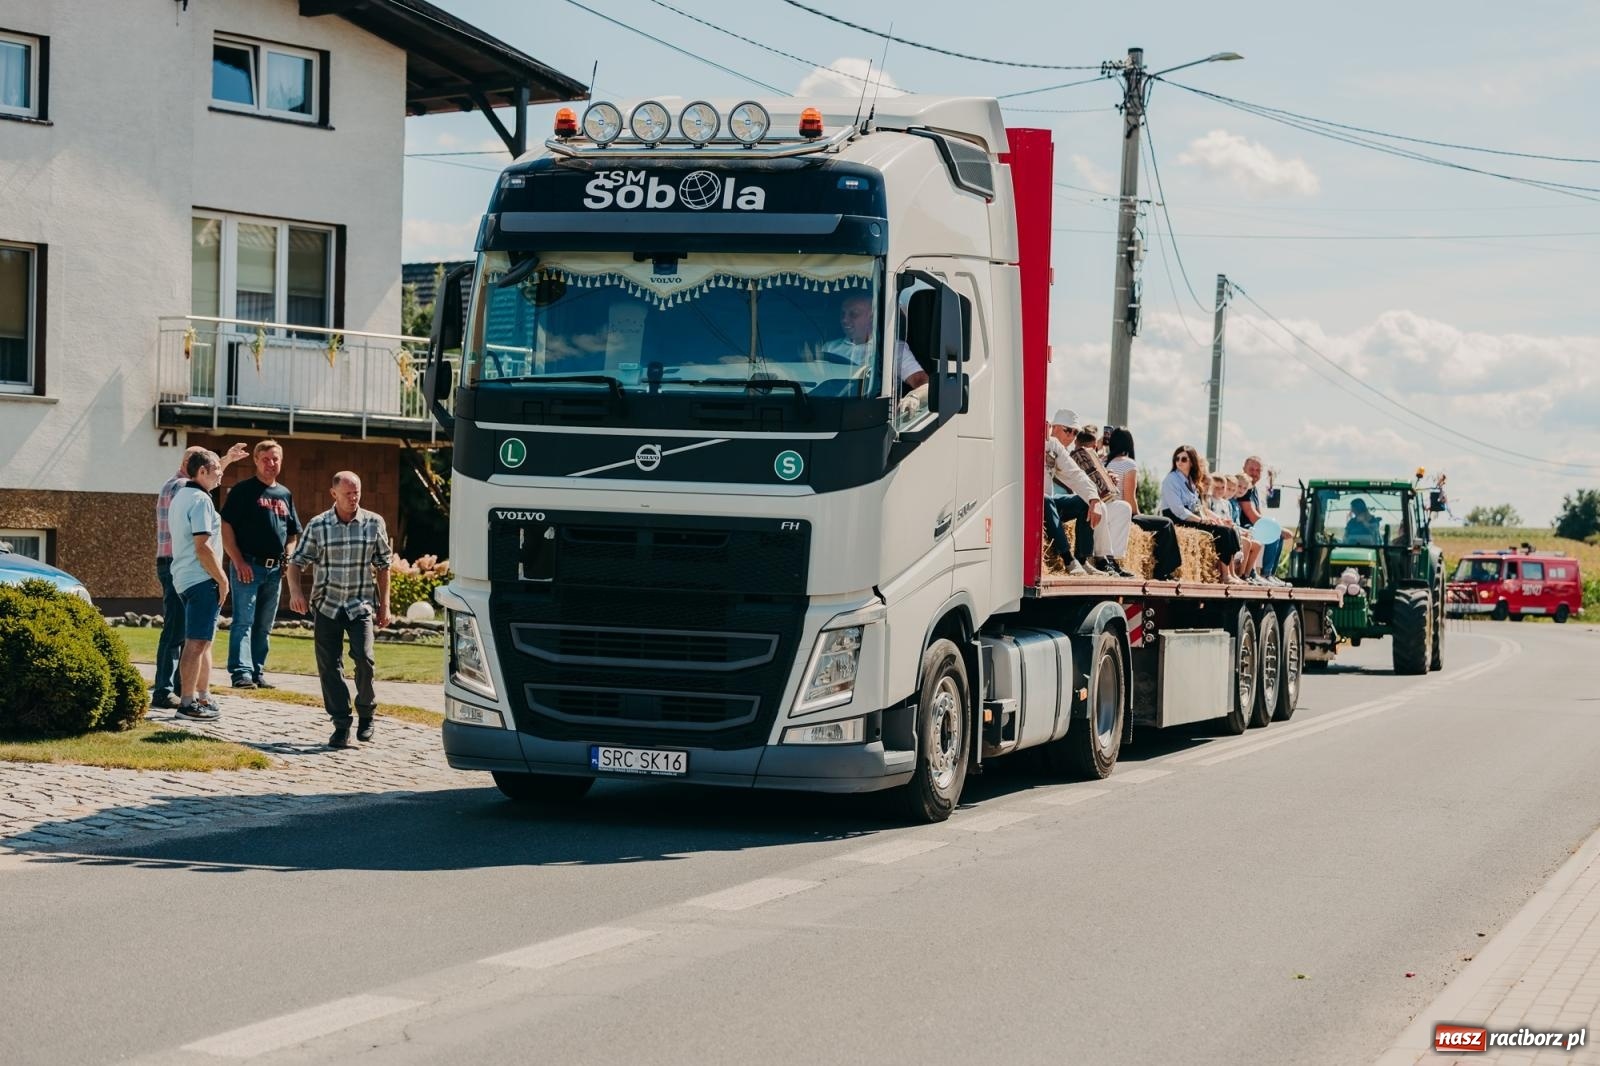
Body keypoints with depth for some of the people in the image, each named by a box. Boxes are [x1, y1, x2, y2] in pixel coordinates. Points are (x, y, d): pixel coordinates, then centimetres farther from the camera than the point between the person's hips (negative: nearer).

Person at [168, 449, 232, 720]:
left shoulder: (181, 496, 14)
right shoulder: (200, 500, -16)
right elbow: (203, 547, -20)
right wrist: (222, 580, -15)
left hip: (184, 579, 11)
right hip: (201, 579, -11)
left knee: (203, 641, 17)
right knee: (196, 643, -8)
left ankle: (203, 697, 23)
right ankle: (188, 703, -7)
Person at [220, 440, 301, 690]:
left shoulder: (285, 494, 17)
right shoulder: (243, 490, -2)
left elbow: (292, 534, 23)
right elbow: (226, 527, -7)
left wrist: (288, 559, 6)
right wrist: (239, 561, -15)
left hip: (275, 569, 6)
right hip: (248, 565, -6)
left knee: (264, 625, 9)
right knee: (244, 621, -10)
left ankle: (258, 672, 14)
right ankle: (241, 672, -15)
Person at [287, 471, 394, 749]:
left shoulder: (374, 523, 1)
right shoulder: (317, 526, 0)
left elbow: (383, 566, 8)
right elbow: (296, 562, 2)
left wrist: (384, 605, 5)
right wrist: (296, 591, -16)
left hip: (362, 605, -1)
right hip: (327, 605, 1)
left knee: (364, 658, -17)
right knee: (329, 666, 0)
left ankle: (366, 712, 5)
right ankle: (341, 724, 9)